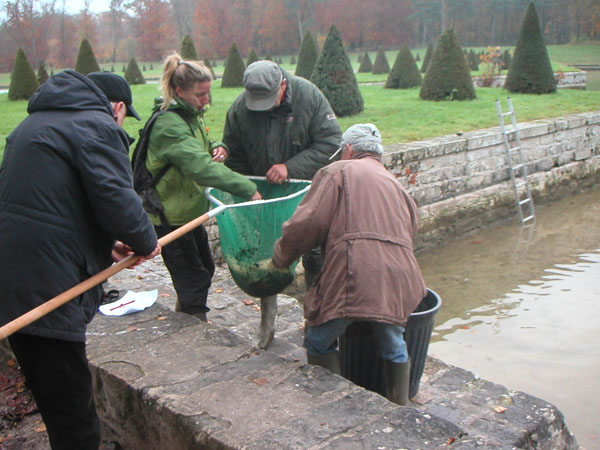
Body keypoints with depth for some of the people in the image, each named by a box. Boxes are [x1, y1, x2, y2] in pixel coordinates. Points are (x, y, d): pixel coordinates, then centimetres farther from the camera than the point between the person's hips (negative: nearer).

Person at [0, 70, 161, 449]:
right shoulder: (98, 126, -6)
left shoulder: (34, 123, 22)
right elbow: (115, 198, -20)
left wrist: (106, 245, 16)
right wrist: (146, 241, -1)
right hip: (47, 289, -9)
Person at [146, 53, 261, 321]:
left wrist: (217, 148, -2)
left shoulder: (191, 115, 7)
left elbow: (200, 152, 22)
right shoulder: (168, 125, -24)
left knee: (205, 269, 19)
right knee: (194, 279, -4)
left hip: (191, 210, 10)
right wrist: (247, 189, -38)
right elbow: (200, 167, -36)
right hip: (170, 216, -10)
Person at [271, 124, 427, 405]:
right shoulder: (395, 183, 28)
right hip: (398, 278, 6)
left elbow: (308, 223, -3)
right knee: (394, 349, 24)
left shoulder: (337, 172, 9)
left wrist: (281, 258, 13)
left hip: (353, 276, -6)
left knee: (319, 345, 14)